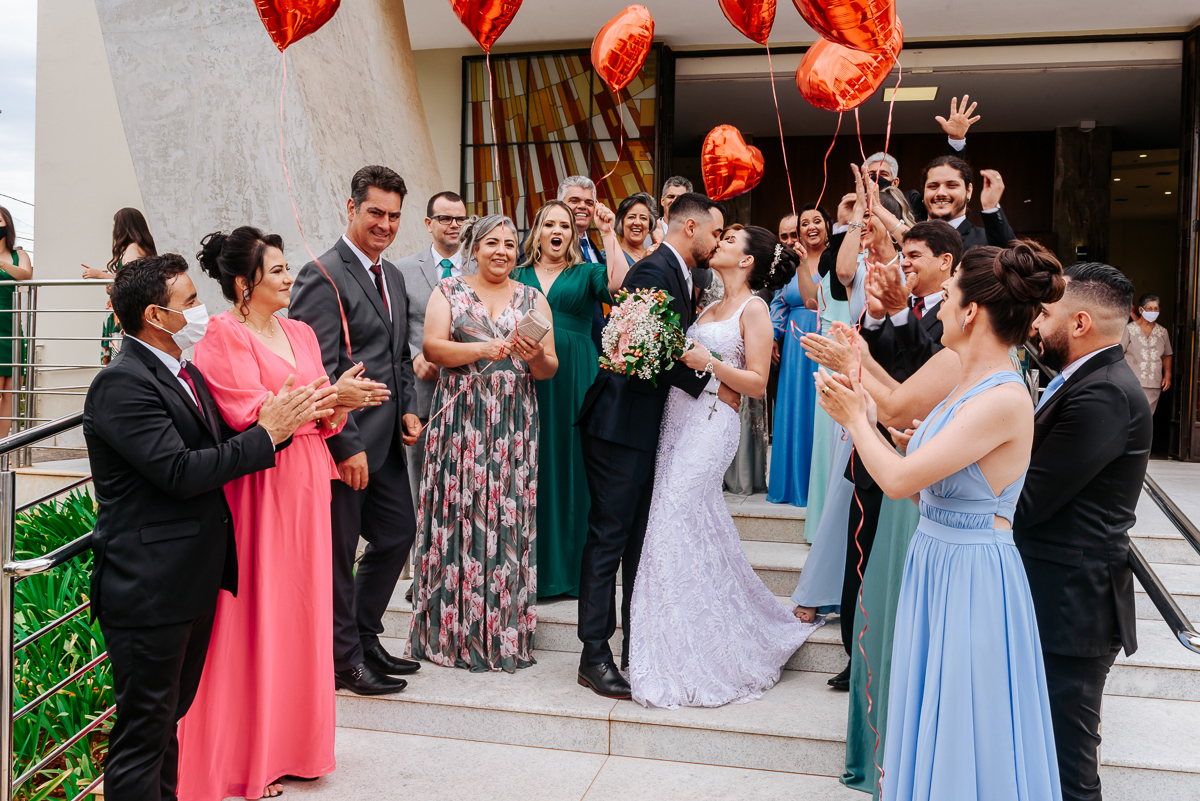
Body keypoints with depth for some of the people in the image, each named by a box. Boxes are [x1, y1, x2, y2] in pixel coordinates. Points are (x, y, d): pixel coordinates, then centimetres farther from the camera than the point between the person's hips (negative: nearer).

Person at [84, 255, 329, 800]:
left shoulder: (186, 374, 14)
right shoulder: (122, 383, -18)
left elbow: (219, 450, 14)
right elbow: (181, 472, -24)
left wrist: (292, 418, 1)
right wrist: (267, 433, -17)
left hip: (194, 580, 10)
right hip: (149, 587, -9)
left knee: (168, 718, 22)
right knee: (143, 732, 2)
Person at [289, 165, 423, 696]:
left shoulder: (393, 277, 13)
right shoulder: (323, 277, -14)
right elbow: (316, 373, -19)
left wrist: (408, 409, 7)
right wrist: (346, 444, -21)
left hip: (386, 439, 9)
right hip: (343, 441, -9)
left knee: (398, 534, 17)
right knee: (338, 552, 6)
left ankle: (365, 637, 35)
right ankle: (343, 659, 23)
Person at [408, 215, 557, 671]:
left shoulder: (533, 299, 13)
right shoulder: (448, 292, 9)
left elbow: (549, 369, 9)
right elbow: (432, 347, -6)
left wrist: (536, 357, -13)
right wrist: (481, 349, -20)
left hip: (515, 424, 2)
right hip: (459, 421, -1)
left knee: (509, 519, 0)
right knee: (458, 515, -2)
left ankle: (505, 633, 11)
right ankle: (452, 631, 10)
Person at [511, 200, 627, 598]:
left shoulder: (586, 274, 9)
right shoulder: (517, 276, 14)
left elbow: (618, 286, -12)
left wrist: (609, 235, -14)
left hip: (574, 380, -1)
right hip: (528, 379, 1)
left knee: (572, 463, 1)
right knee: (532, 465, 2)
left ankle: (572, 566, 11)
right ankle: (533, 566, 12)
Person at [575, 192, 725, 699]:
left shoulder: (677, 275, 17)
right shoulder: (654, 272, -14)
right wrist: (712, 387, -9)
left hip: (648, 427, 10)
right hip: (620, 426, -10)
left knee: (642, 539, 14)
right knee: (609, 537, -4)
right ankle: (595, 656, 5)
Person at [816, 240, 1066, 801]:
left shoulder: (1004, 400, -23)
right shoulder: (968, 386, 5)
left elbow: (899, 479, -25)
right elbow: (920, 478, 6)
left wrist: (855, 418, -9)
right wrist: (865, 415, 4)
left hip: (971, 575, -9)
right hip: (935, 561, 9)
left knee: (964, 748, 9)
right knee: (931, 718, 23)